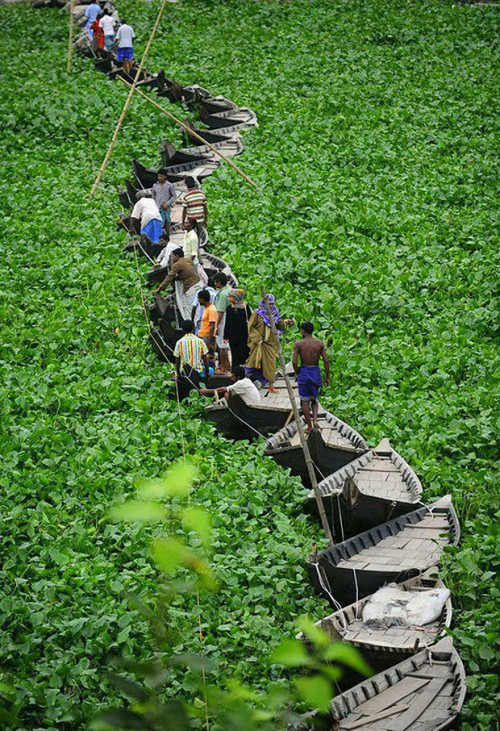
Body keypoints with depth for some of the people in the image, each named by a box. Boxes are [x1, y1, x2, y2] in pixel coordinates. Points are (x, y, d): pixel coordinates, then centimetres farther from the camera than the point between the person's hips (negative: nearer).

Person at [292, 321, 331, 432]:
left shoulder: (298, 344, -8)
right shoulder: (320, 343, -2)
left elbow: (294, 362, -13)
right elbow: (326, 361, -5)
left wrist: (297, 373, 4)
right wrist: (327, 377, 4)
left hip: (303, 372, -2)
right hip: (316, 372, 3)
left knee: (305, 401, 7)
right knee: (314, 399, 20)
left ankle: (309, 427, 9)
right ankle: (315, 420, -3)